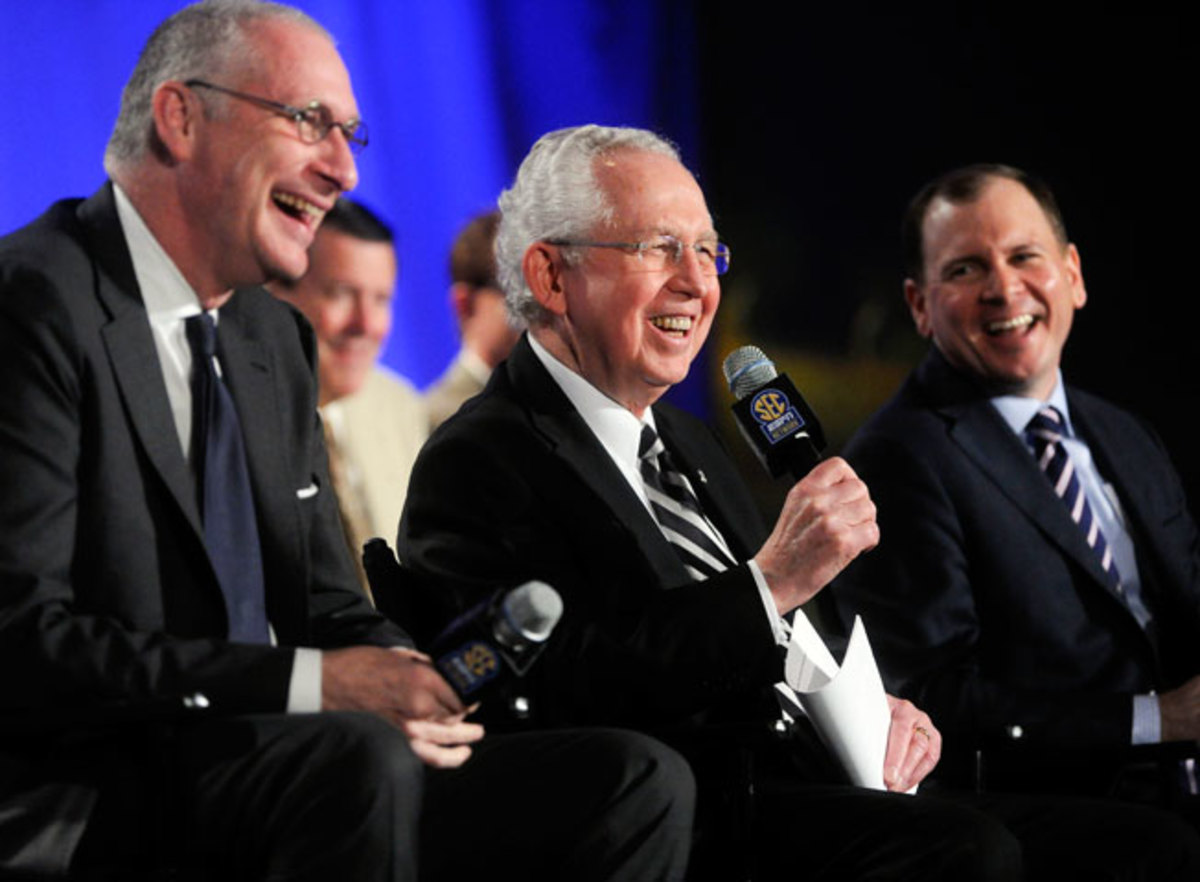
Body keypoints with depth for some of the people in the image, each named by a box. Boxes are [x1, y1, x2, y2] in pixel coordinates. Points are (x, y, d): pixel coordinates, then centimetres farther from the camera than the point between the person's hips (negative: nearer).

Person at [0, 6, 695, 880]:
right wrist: (314, 685, -21)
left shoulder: (279, 338, 19)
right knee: (361, 757, -37)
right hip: (98, 800, -8)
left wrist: (406, 676, -4)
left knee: (638, 778, -7)